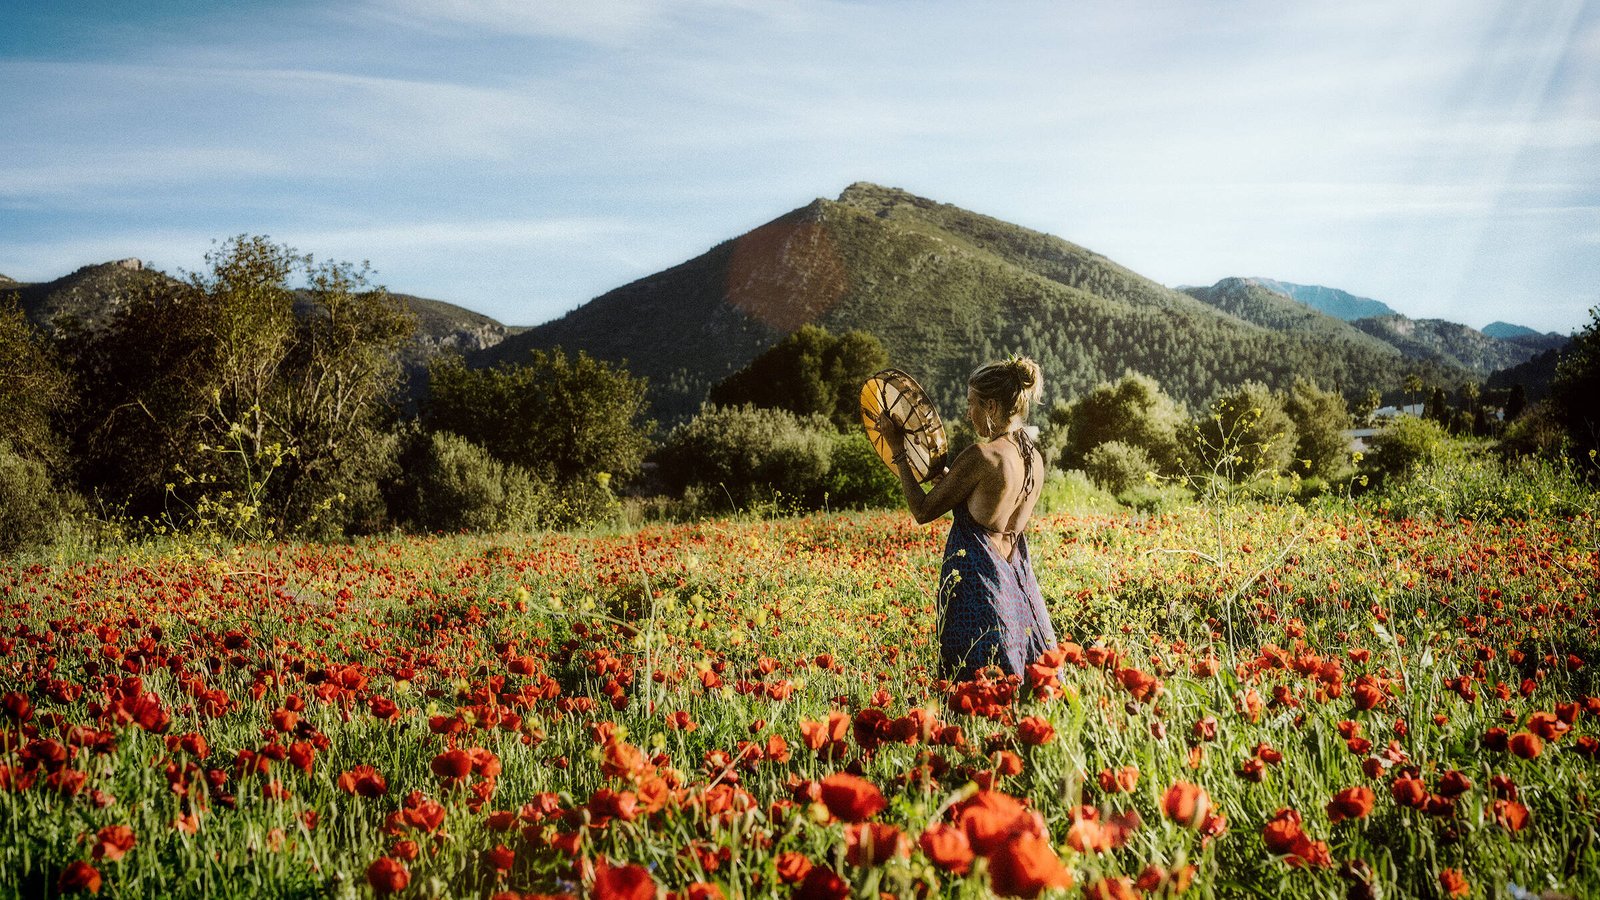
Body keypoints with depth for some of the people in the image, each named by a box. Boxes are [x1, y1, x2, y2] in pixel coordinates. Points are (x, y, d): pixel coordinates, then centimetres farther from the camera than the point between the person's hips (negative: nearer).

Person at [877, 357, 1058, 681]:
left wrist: (898, 450, -3)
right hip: (1016, 577, 7)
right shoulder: (1035, 458, 5)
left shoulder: (981, 456, -18)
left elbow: (923, 511, -10)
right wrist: (950, 477, 22)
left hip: (976, 574, -7)